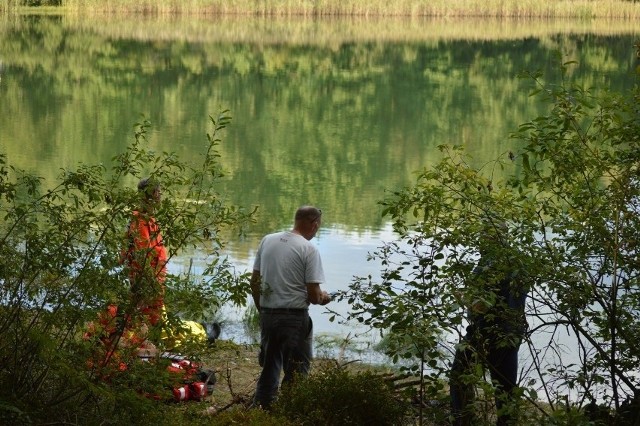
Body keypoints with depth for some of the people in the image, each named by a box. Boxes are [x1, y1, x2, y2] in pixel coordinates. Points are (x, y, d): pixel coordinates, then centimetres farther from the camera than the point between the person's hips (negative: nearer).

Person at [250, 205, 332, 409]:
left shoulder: (267, 240, 6)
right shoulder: (309, 249, -11)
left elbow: (254, 282, 10)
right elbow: (313, 294, -12)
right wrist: (323, 298, 10)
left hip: (267, 314, 6)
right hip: (295, 317, -6)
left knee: (269, 367, 18)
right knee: (296, 372, 3)